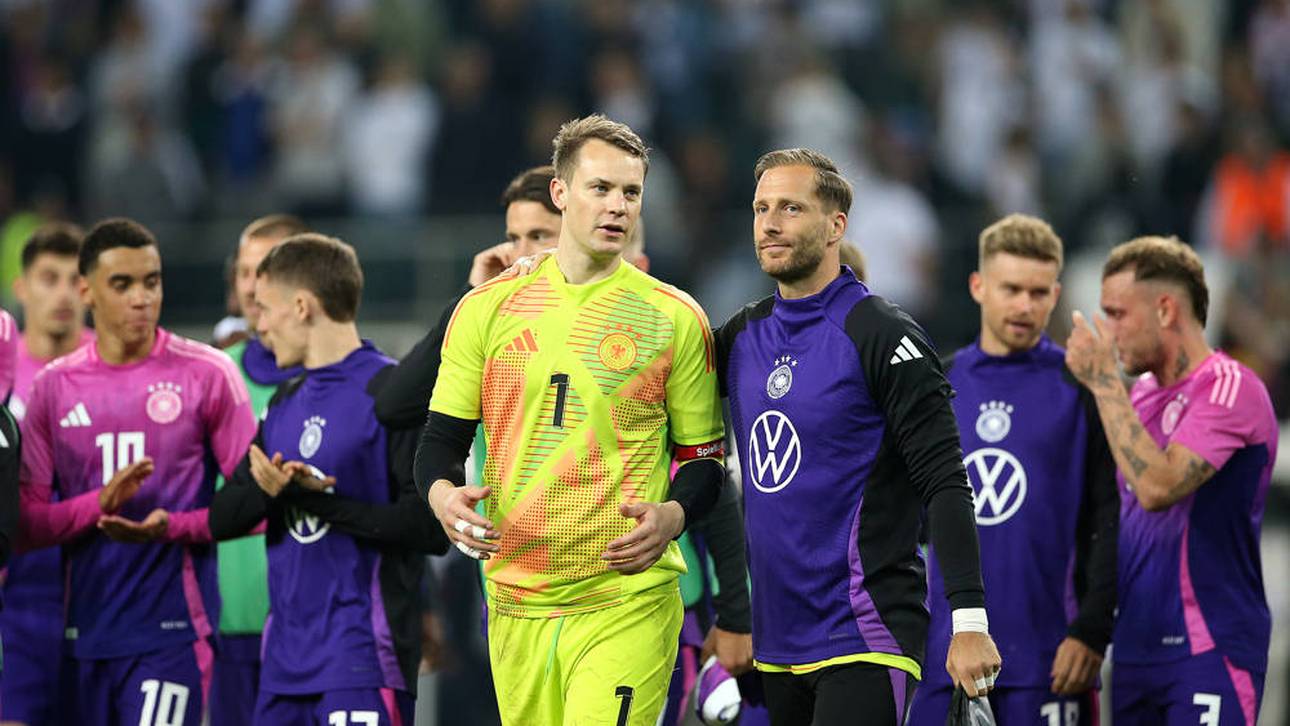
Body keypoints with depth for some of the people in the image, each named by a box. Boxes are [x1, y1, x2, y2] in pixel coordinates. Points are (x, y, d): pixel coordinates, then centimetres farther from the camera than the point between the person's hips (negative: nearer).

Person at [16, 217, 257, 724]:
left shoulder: (206, 374, -1)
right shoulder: (54, 386, 8)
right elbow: (25, 524, 6)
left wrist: (171, 527, -16)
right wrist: (100, 503, -12)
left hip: (173, 634, -4)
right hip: (84, 635, 4)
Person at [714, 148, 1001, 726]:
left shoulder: (882, 336, -8)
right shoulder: (742, 335, 11)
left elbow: (945, 484, -12)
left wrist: (969, 621, -19)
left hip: (863, 636, -7)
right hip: (776, 645, 7)